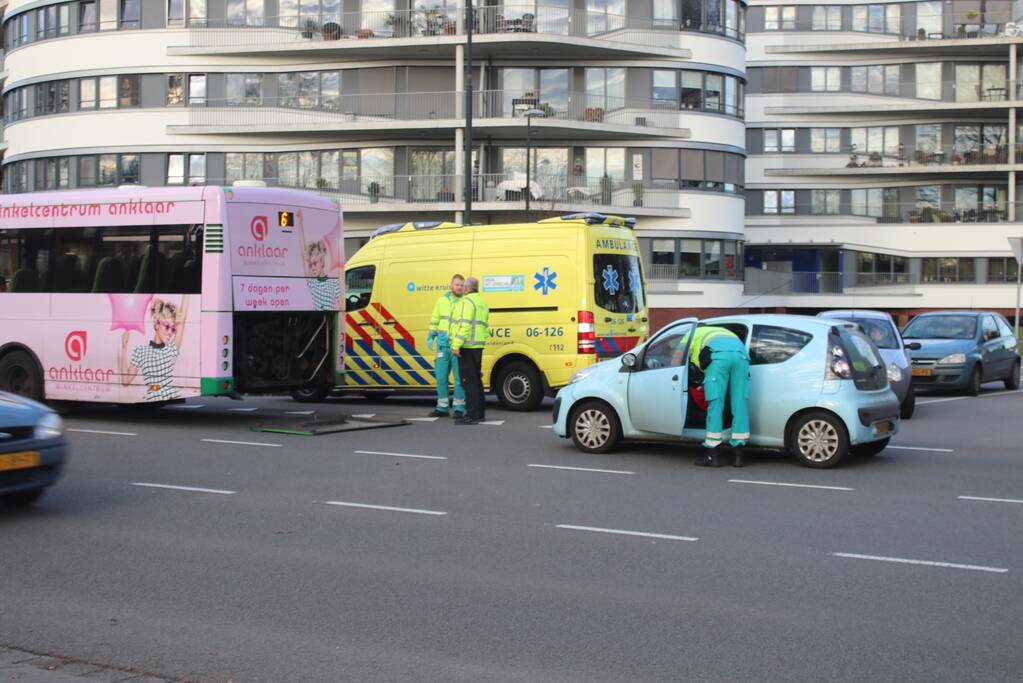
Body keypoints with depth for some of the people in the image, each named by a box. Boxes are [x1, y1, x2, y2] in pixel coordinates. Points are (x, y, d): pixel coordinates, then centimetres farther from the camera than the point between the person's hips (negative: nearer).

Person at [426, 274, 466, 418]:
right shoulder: (442, 300, 10)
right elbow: (435, 320, 17)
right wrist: (430, 337, 10)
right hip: (443, 344, 4)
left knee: (459, 377, -2)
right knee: (441, 376, 8)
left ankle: (459, 408, 7)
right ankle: (442, 408, 18)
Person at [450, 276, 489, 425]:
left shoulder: (466, 302, -11)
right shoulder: (481, 303, 20)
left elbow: (464, 325, -21)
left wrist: (456, 345, -22)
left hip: (466, 347, -10)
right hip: (477, 346, 10)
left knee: (468, 381, -10)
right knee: (476, 380, 15)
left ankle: (472, 415, -13)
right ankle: (479, 413, 20)